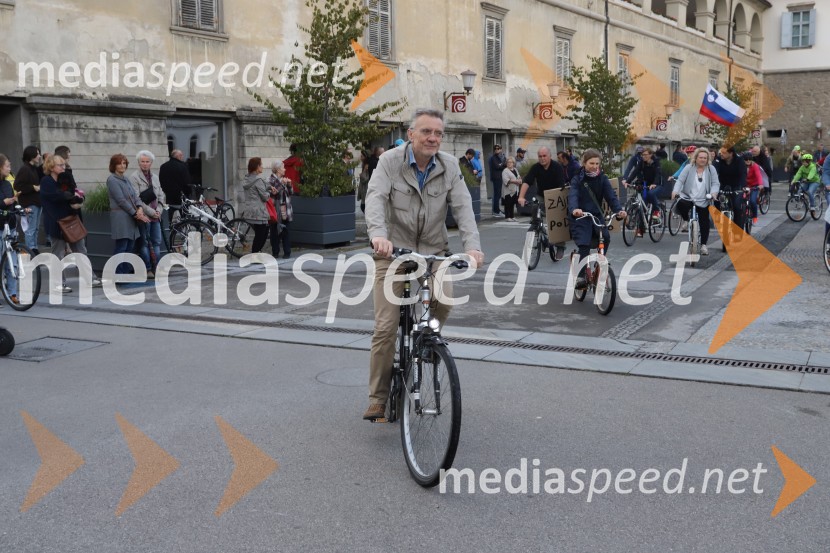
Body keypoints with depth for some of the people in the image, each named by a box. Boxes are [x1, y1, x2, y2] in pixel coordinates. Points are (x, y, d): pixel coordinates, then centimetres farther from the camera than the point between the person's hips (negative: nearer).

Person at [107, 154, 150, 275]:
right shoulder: (112, 180, -7)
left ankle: (125, 273, 16)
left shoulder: (126, 179, 18)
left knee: (130, 246, 9)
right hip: (120, 218, -8)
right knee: (121, 246, -8)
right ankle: (117, 275, -5)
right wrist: (136, 213, -12)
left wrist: (139, 208, -7)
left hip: (131, 218, 8)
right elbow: (121, 200, -13)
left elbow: (135, 195, 12)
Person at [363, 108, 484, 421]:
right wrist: (378, 234, -42)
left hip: (433, 251, 2)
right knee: (385, 327, -6)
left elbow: (462, 207, -11)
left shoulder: (449, 166, -2)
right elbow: (376, 198, -22)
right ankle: (378, 398, 8)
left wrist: (472, 245, -27)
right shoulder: (391, 162, -8)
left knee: (444, 298, -26)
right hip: (394, 250, -2)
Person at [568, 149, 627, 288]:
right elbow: (572, 196, -21)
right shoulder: (577, 179, -3)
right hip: (581, 217, -3)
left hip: (597, 215, 3)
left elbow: (611, 196, -6)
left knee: (605, 237, -22)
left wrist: (619, 210, -26)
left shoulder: (602, 179, 5)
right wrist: (574, 209, -43)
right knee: (584, 245, -21)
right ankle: (581, 276, -10)